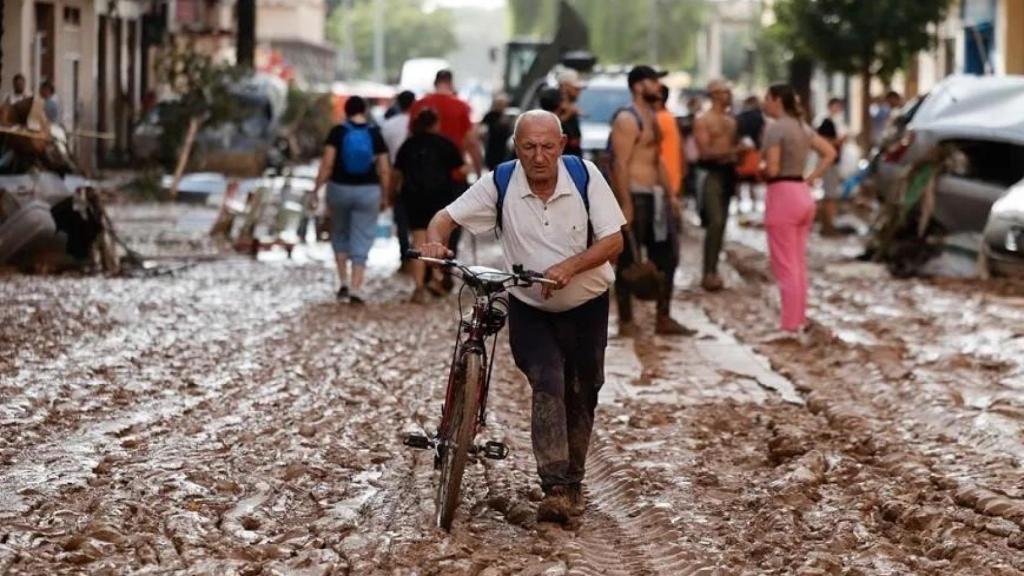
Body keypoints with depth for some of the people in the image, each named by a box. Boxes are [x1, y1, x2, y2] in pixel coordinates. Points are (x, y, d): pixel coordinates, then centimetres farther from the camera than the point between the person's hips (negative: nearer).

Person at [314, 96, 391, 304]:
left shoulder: (338, 132, -5)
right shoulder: (375, 134, -2)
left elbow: (327, 164, -10)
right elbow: (384, 170, -2)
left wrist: (317, 188, -4)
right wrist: (384, 196, 9)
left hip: (340, 188, 0)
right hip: (368, 191, 0)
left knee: (339, 234, 20)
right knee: (361, 241, 4)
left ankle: (344, 283, 12)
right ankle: (356, 291, -3)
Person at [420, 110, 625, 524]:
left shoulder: (586, 176, -14)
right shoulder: (500, 185, -14)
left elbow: (613, 241, -15)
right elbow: (448, 216, -11)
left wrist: (569, 266, -31)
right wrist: (435, 240, -35)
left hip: (586, 307, 2)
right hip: (529, 310, -1)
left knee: (581, 395, 12)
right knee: (548, 385, -21)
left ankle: (573, 482, 30)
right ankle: (555, 488, -23)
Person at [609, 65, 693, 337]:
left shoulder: (651, 117, 18)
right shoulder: (627, 120, -12)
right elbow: (621, 164, -19)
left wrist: (671, 194, 21)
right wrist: (626, 204, -24)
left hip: (654, 196, 10)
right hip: (635, 196, -10)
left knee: (666, 257, 11)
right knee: (629, 261, -2)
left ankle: (663, 319, 17)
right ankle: (626, 322, 4)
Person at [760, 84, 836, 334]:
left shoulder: (775, 128, -13)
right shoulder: (803, 127, 12)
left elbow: (772, 169, -19)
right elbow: (830, 153, 15)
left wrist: (758, 169, 3)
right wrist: (811, 177, 10)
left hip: (782, 195, -8)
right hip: (803, 194, 8)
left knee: (785, 266, -3)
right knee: (799, 264, 14)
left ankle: (790, 327, -2)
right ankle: (800, 320, 19)